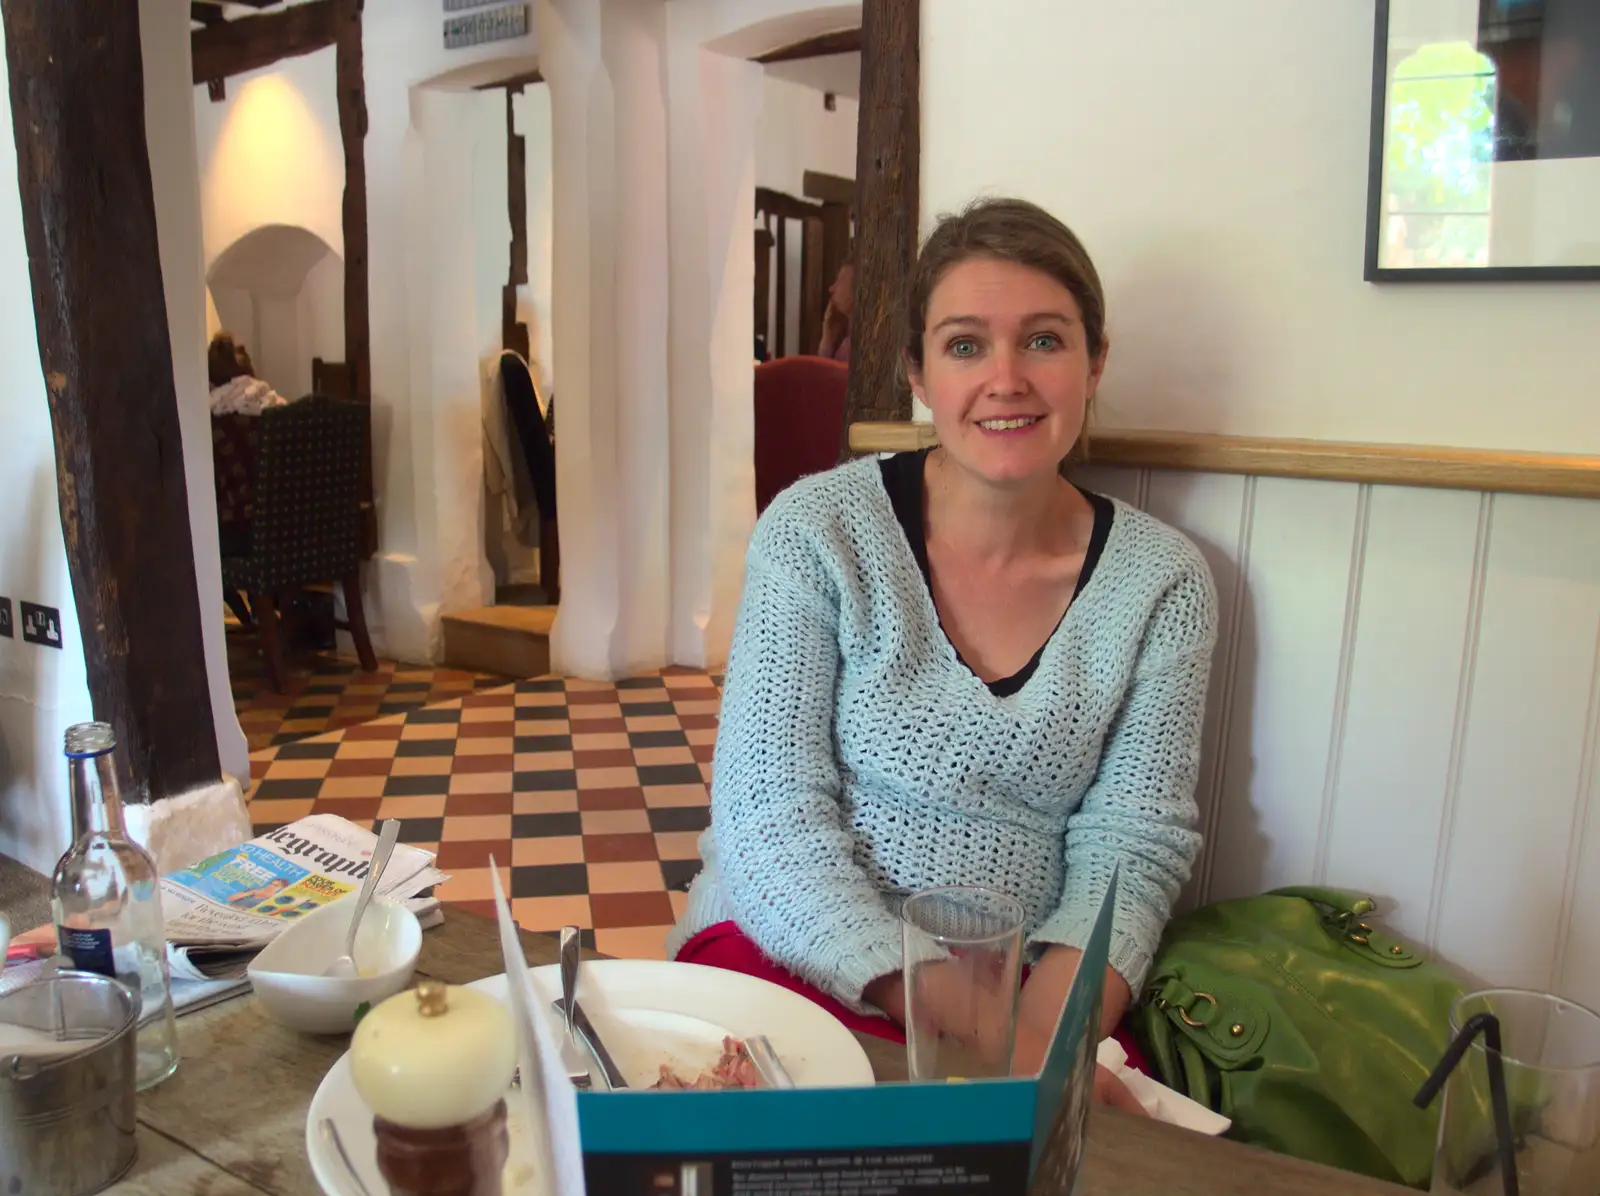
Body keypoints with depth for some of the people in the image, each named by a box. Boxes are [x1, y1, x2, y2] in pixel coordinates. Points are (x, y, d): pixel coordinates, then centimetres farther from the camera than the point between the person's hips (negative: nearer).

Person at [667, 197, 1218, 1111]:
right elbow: (773, 816, -10)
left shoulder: (1164, 581, 0)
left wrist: (1040, 1038, -19)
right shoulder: (817, 531, -7)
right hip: (796, 954, -1)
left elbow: (1132, 847, -2)